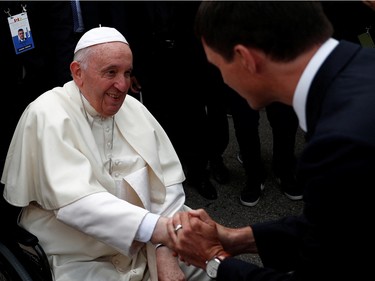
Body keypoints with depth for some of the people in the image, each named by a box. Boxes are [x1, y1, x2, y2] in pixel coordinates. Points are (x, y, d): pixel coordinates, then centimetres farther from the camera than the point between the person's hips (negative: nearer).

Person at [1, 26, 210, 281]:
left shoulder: (134, 109, 3)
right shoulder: (47, 116, -13)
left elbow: (168, 181, 2)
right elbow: (74, 201, -26)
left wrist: (165, 246, -11)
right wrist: (156, 227, -36)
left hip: (146, 247, 5)